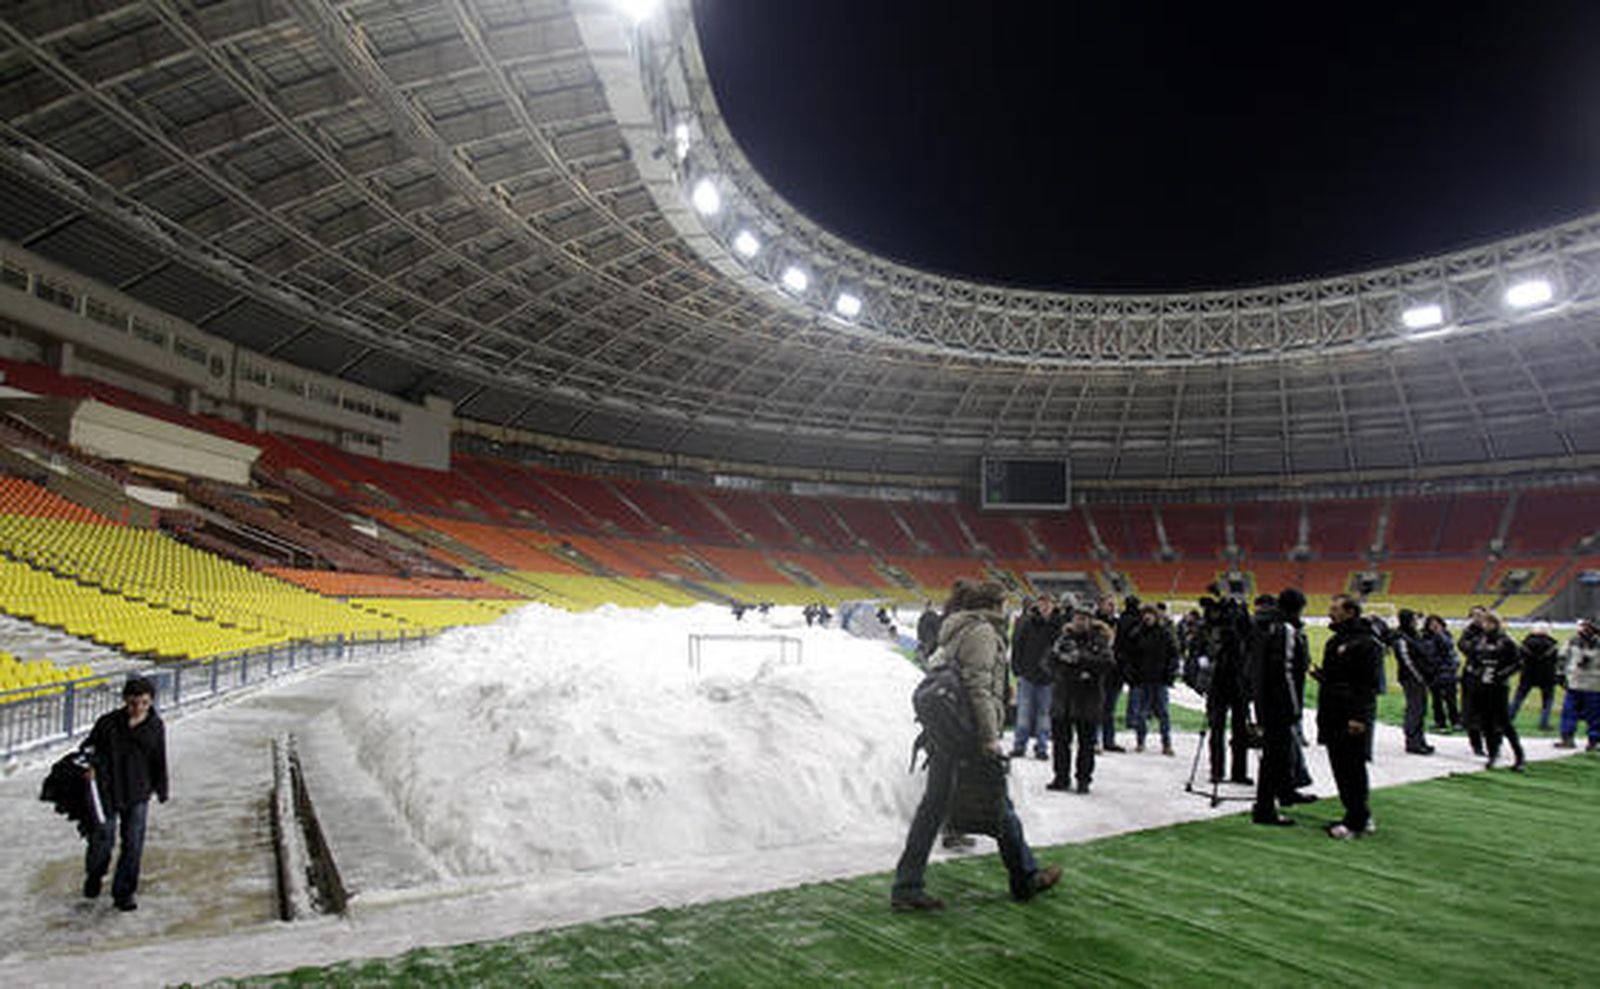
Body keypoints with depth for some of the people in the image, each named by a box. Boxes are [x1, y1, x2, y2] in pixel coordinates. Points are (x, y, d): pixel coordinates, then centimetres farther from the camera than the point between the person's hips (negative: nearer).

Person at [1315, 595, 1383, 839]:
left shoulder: (1366, 643, -11)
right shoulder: (1334, 641, 17)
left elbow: (1368, 684, -17)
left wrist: (1359, 717, -21)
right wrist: (1321, 675, 8)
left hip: (1353, 719, -9)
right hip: (1333, 715, 9)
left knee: (1353, 769, -4)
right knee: (1340, 768, 12)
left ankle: (1356, 821, 4)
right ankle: (1361, 816, 23)